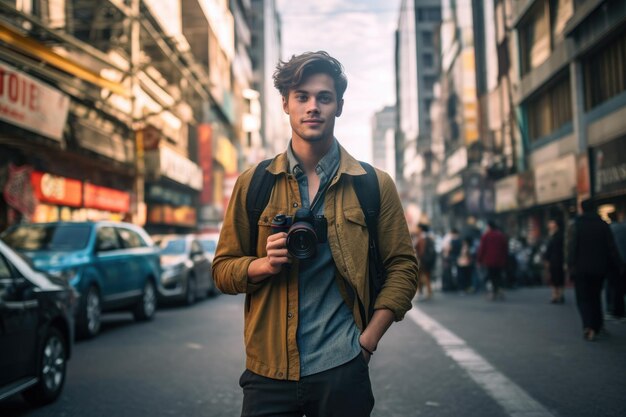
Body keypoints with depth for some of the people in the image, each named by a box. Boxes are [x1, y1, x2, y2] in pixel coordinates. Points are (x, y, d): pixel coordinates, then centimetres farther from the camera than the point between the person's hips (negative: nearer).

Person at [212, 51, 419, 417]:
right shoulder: (252, 184, 4)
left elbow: (402, 267, 2)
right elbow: (224, 269, 6)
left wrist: (368, 341, -6)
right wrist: (265, 264, -13)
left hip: (342, 372, 0)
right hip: (269, 371, 1)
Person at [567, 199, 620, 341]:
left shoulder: (576, 225, -7)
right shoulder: (603, 224, 1)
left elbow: (571, 248, -11)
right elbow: (611, 248, 1)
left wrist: (570, 265, -8)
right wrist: (614, 266, 5)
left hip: (581, 268, -3)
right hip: (599, 268, 3)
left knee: (583, 299, 0)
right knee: (596, 296, 18)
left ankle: (588, 326, -20)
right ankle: (597, 325, 21)